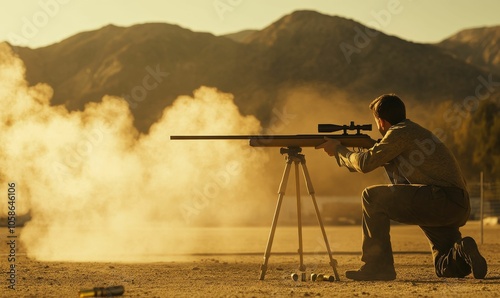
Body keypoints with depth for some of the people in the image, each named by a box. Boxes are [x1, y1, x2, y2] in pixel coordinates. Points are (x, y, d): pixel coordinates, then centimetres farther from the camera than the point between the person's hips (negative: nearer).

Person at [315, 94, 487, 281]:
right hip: (459, 209, 10)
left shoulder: (400, 133, -4)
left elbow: (366, 163, -8)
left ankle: (378, 266, -6)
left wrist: (338, 150, 12)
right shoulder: (415, 132, 25)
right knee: (445, 269, 22)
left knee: (372, 196, -6)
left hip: (442, 199, -10)